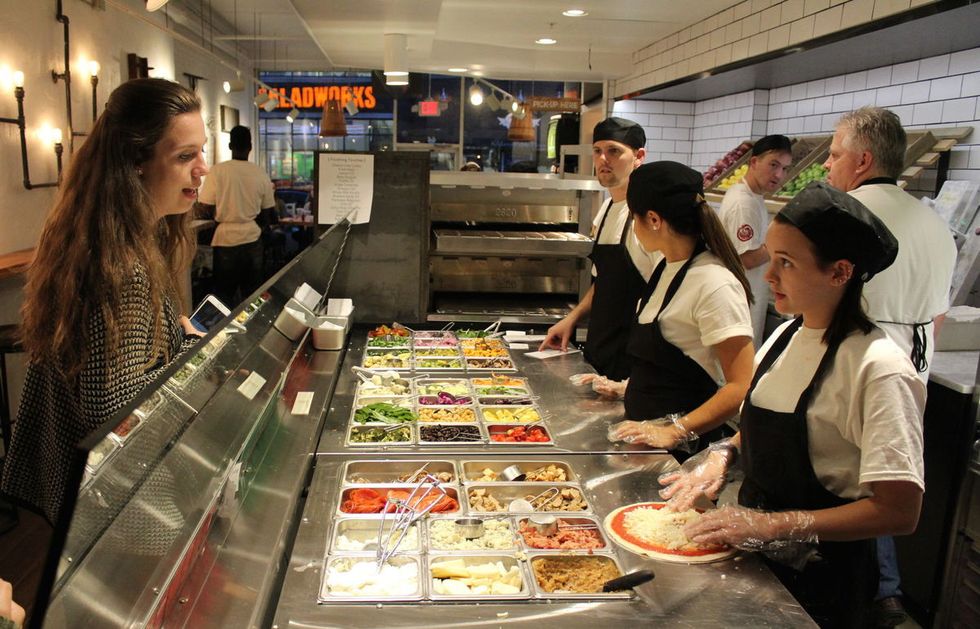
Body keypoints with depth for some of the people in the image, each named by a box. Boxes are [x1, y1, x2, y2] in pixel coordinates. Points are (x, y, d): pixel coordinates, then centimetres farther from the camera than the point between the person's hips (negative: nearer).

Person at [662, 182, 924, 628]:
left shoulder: (878, 369, -23)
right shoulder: (786, 335, -1)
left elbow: (899, 512, -25)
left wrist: (773, 526, -26)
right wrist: (723, 453, -6)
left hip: (820, 579, -7)